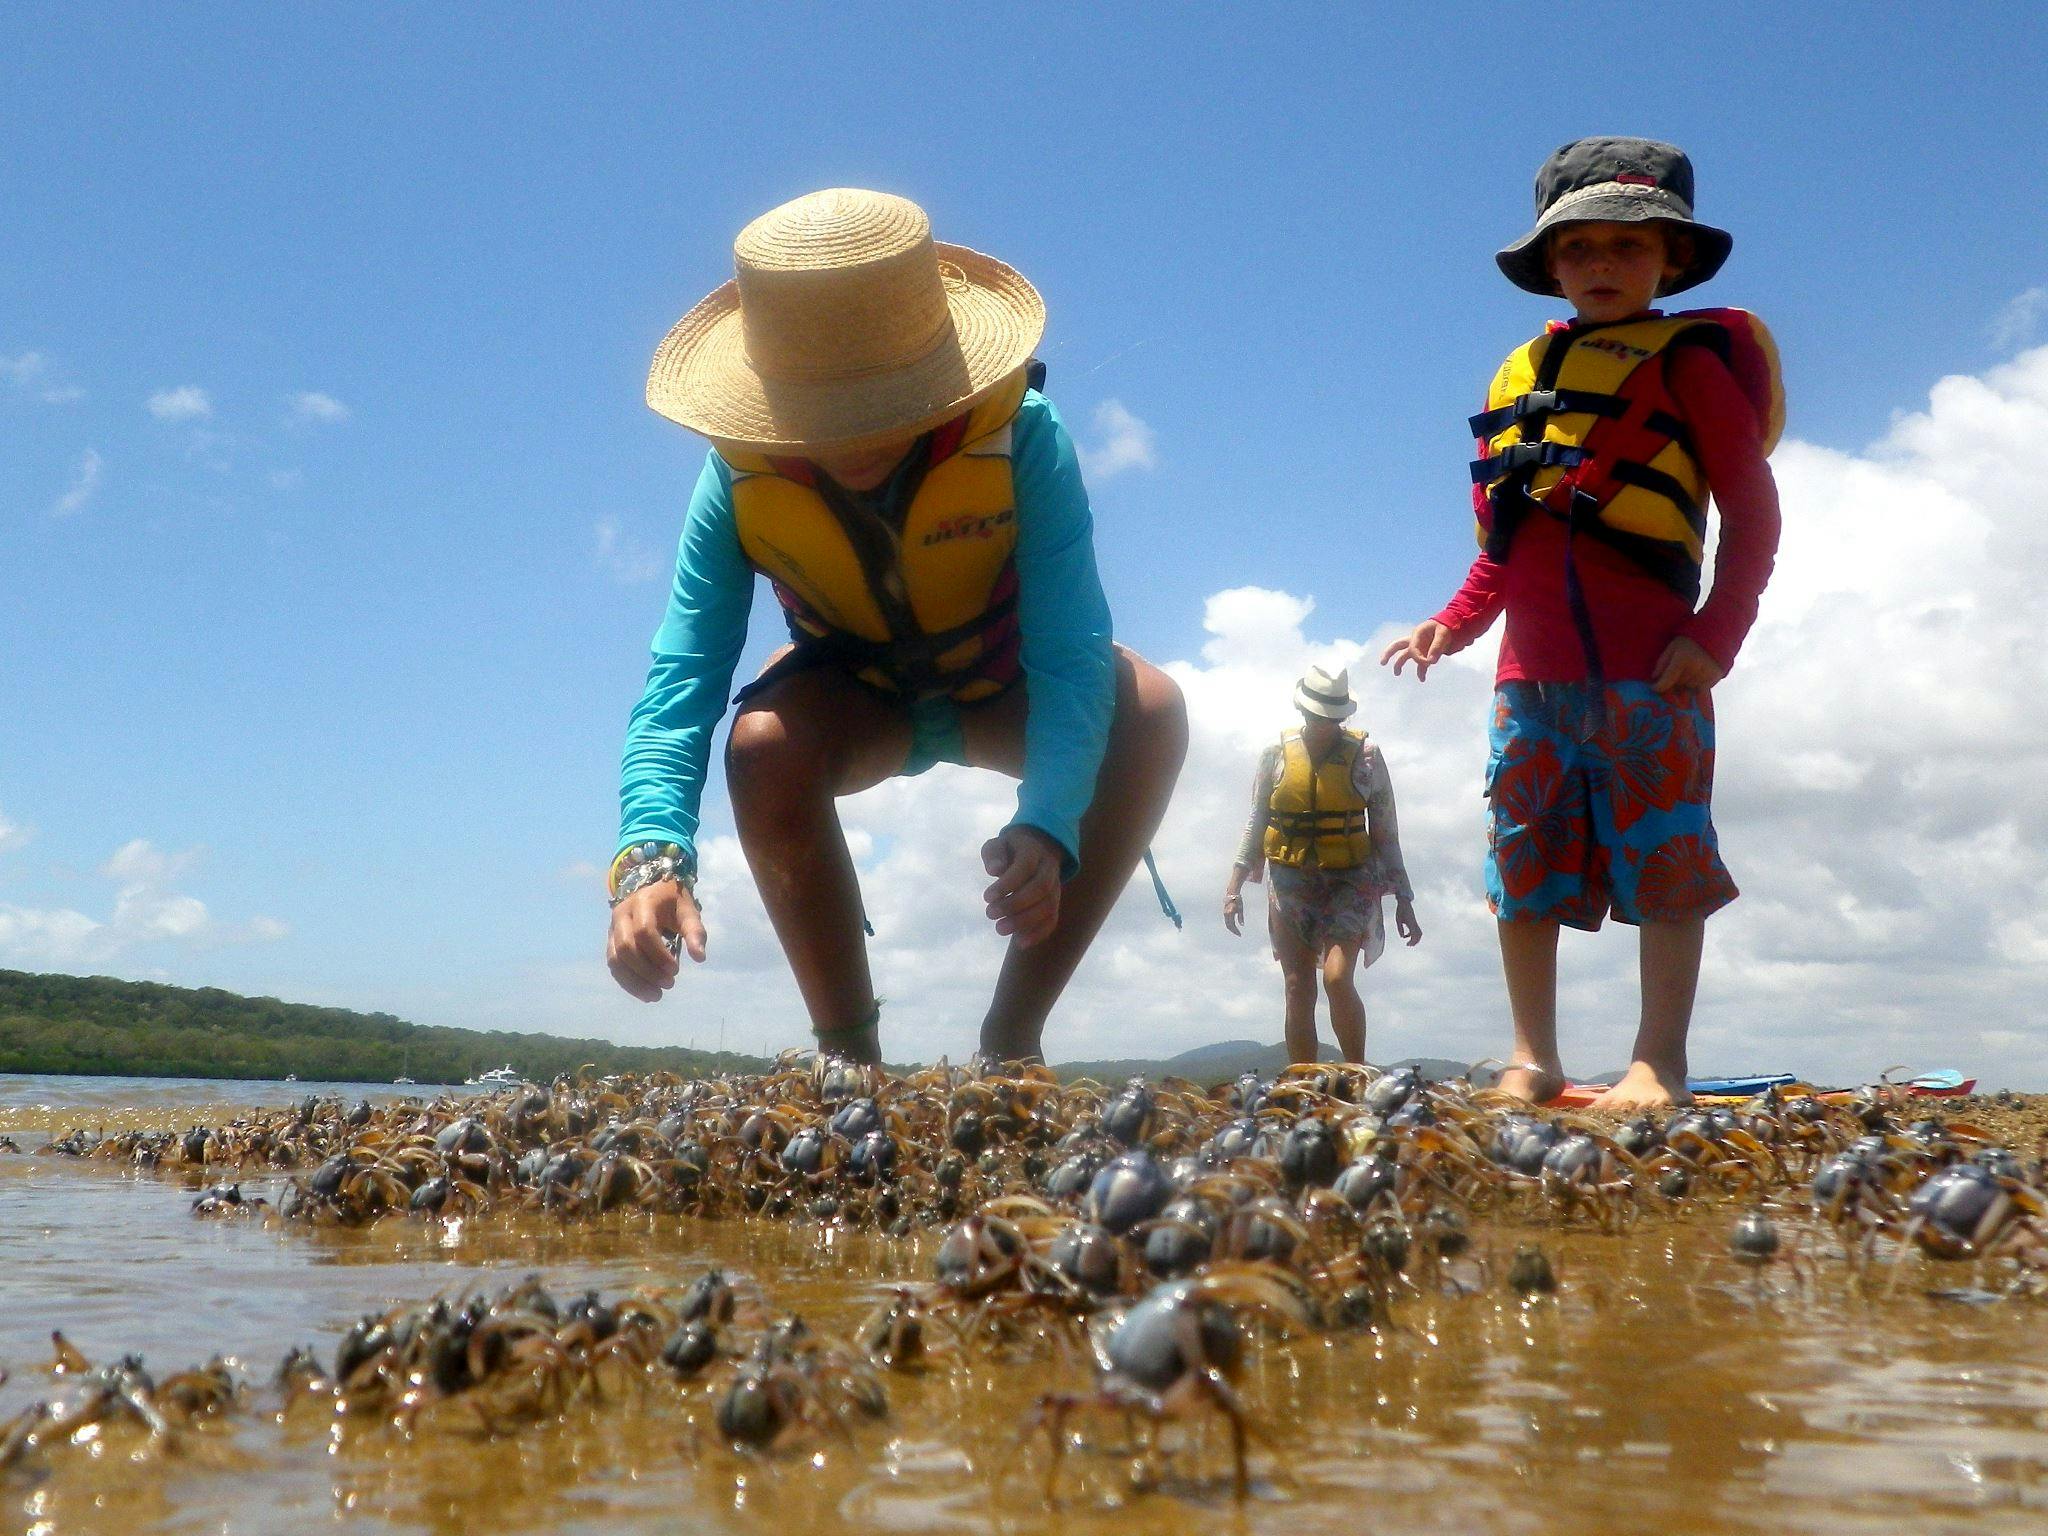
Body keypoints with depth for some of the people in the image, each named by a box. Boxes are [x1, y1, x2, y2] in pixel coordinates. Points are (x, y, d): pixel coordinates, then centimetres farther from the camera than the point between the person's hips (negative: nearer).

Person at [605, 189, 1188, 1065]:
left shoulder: (1021, 435, -34)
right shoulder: (742, 475, -28)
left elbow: (1073, 656, -39)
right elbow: (679, 685, -32)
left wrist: (1047, 827, -57)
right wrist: (652, 854, -51)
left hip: (1005, 686, 0)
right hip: (856, 697, 1)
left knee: (1151, 714, -32)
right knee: (763, 745, -34)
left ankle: (1012, 1040, -19)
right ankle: (848, 1053, -15)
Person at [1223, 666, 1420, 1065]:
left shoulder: (1365, 755, 0)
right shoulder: (1276, 754, 4)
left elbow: (1386, 833, 3)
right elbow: (1256, 824, 8)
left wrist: (1403, 902, 3)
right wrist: (1234, 888, 2)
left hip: (1350, 883, -2)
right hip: (1291, 884, 2)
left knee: (1338, 979, -19)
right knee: (1298, 991, 1)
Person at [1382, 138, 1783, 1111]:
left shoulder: (1688, 361, 1)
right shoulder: (1520, 376, 16)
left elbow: (1752, 512, -4)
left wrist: (1717, 634, -12)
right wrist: (1454, 623, 9)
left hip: (1647, 666, -6)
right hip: (1530, 670, 6)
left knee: (1662, 857, -2)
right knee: (1524, 861, 6)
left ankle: (1659, 1063, 5)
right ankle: (1533, 1059, 15)